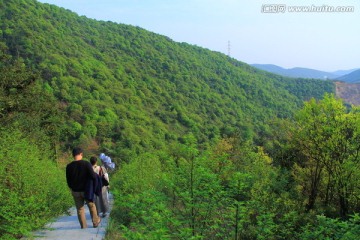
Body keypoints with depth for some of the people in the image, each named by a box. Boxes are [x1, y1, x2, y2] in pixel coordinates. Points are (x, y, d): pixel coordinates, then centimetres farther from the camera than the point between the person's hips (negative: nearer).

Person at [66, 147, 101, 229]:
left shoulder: (69, 166, -7)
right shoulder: (86, 164, -17)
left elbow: (68, 181, 1)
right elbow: (93, 176, -21)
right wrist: (96, 175, 2)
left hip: (75, 191, 2)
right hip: (86, 190, -2)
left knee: (80, 209, 12)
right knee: (91, 206, 18)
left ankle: (83, 226, 16)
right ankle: (95, 222, 29)